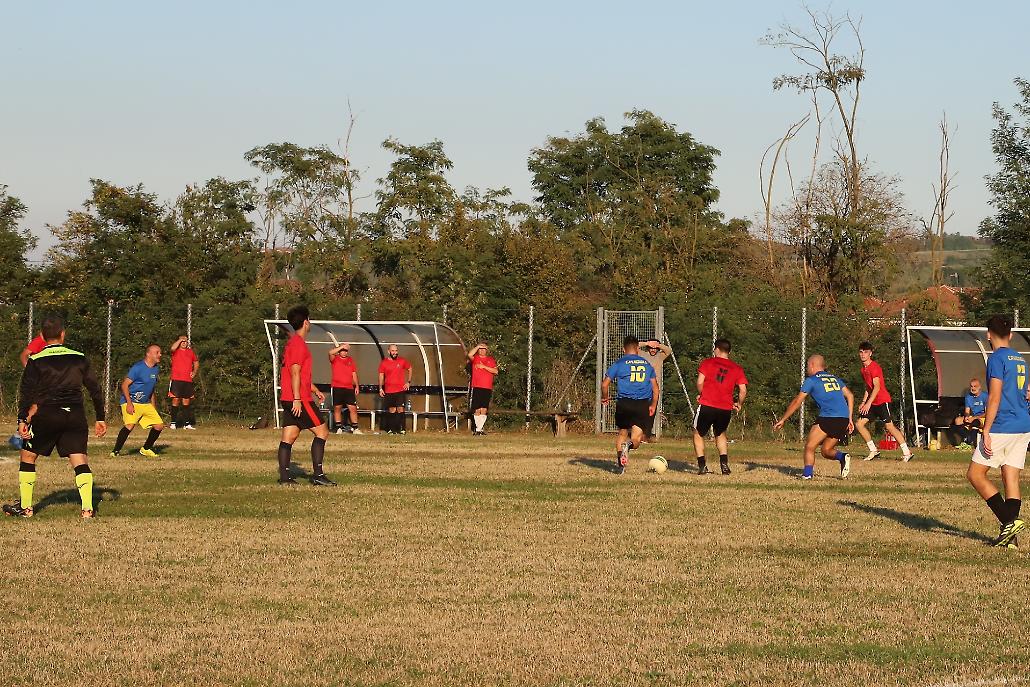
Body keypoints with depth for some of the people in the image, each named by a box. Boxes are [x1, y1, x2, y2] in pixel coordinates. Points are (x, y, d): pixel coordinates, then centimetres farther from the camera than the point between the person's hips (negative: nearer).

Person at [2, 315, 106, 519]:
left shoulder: (36, 361, 0)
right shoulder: (79, 358, 8)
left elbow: (27, 393, -8)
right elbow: (95, 389, 9)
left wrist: (22, 420, -10)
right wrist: (100, 418, 15)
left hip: (47, 414, -2)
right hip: (75, 414, 2)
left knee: (28, 456, 14)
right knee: (80, 461, 2)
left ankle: (25, 507, 15)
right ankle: (87, 508, -11)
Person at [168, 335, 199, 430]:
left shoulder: (191, 352, 13)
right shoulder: (176, 351, 1)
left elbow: (196, 362, 27)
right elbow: (172, 348, -24)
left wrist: (194, 372, 10)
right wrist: (180, 340, -12)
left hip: (188, 380, 4)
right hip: (176, 379, -4)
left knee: (186, 401, 8)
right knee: (176, 400, -7)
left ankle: (187, 423, 13)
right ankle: (173, 422, -4)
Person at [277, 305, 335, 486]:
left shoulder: (292, 342, 20)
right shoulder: (299, 344, -13)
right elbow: (295, 372, -20)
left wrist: (315, 390, 28)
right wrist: (297, 399, -23)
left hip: (288, 399, 10)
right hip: (298, 399, -10)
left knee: (288, 437, 6)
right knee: (322, 431, -6)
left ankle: (284, 476, 3)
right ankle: (317, 474, -10)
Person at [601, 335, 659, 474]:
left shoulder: (619, 364, 5)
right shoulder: (647, 364, 13)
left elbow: (605, 384, 2)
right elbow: (655, 386, 13)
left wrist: (605, 398, 20)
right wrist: (653, 405, 22)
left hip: (624, 403, -1)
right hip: (643, 404, 1)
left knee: (622, 433, 18)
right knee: (637, 436, 0)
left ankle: (619, 463, 11)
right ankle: (629, 445, -33)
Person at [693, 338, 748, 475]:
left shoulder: (707, 363, 0)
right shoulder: (737, 369, 8)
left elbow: (700, 382, -9)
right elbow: (743, 390, 1)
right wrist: (738, 405, 17)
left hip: (707, 406, -3)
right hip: (726, 409, 3)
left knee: (698, 434, 14)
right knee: (720, 435, 26)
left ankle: (702, 466, 5)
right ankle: (724, 464, 12)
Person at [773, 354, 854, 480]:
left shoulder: (811, 380, 8)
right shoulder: (835, 378, 25)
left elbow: (797, 402, 8)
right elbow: (850, 396, 19)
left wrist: (782, 420, 14)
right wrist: (850, 419, 19)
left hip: (828, 418, -6)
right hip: (844, 418, 6)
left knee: (809, 447, 1)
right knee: (826, 450, 16)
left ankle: (807, 473, -14)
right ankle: (843, 457, -11)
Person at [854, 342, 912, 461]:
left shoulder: (874, 367, -14)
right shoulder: (864, 369, 15)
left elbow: (876, 387, -20)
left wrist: (868, 403, -24)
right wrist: (863, 402, 14)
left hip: (882, 401, -9)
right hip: (872, 402, 9)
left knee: (889, 426, -13)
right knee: (859, 424, 1)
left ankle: (906, 452, -8)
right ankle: (873, 451, 7)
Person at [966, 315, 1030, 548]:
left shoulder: (997, 359, -10)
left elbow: (994, 398, -16)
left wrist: (986, 431, -16)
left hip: (1002, 428, -8)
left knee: (975, 474, 0)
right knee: (1011, 478, 6)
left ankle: (1010, 521, -11)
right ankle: (1010, 536, -1)